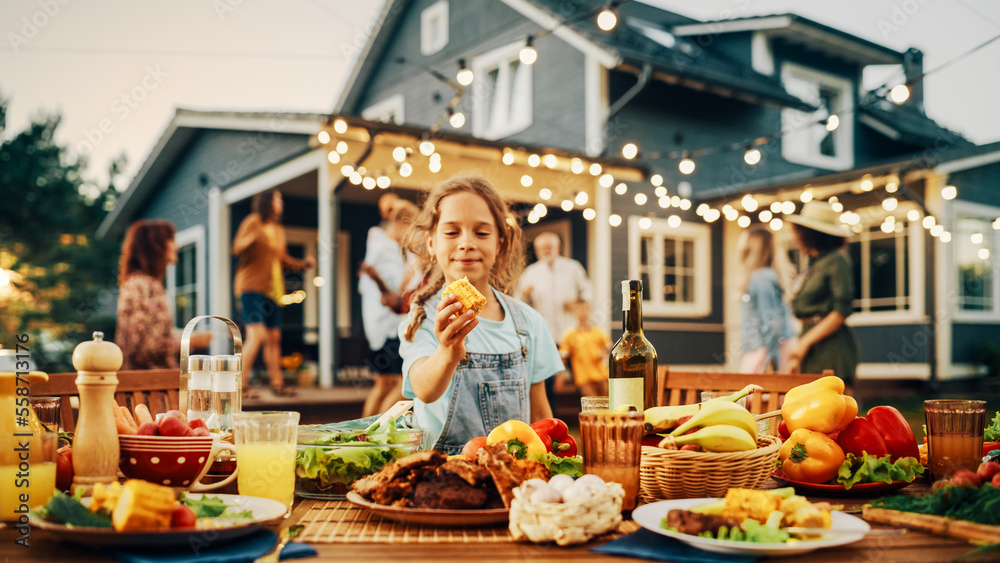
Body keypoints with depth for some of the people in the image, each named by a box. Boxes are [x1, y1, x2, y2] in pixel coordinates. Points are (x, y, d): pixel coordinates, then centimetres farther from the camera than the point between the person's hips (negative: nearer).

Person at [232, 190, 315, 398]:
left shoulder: (279, 230, 20)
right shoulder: (253, 222, -2)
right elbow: (237, 248, -12)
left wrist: (303, 263, 12)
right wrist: (252, 237, -30)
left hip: (273, 289, 7)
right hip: (252, 285, -7)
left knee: (274, 337, 10)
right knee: (257, 334, -18)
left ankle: (277, 383, 19)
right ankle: (241, 385, -13)